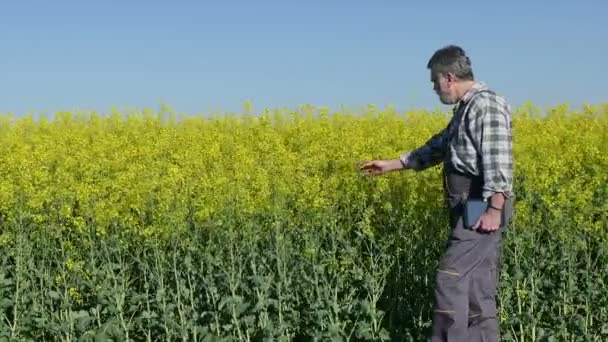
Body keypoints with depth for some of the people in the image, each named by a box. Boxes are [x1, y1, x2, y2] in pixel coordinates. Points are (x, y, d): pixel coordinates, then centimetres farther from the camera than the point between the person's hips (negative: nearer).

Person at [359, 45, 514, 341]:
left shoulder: (487, 104, -12)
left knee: (450, 279, -10)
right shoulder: (465, 109, 20)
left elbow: (498, 158, -22)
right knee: (478, 288, 9)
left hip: (482, 209, -10)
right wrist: (390, 165, 32)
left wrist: (495, 208, -28)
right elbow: (438, 147, 30)